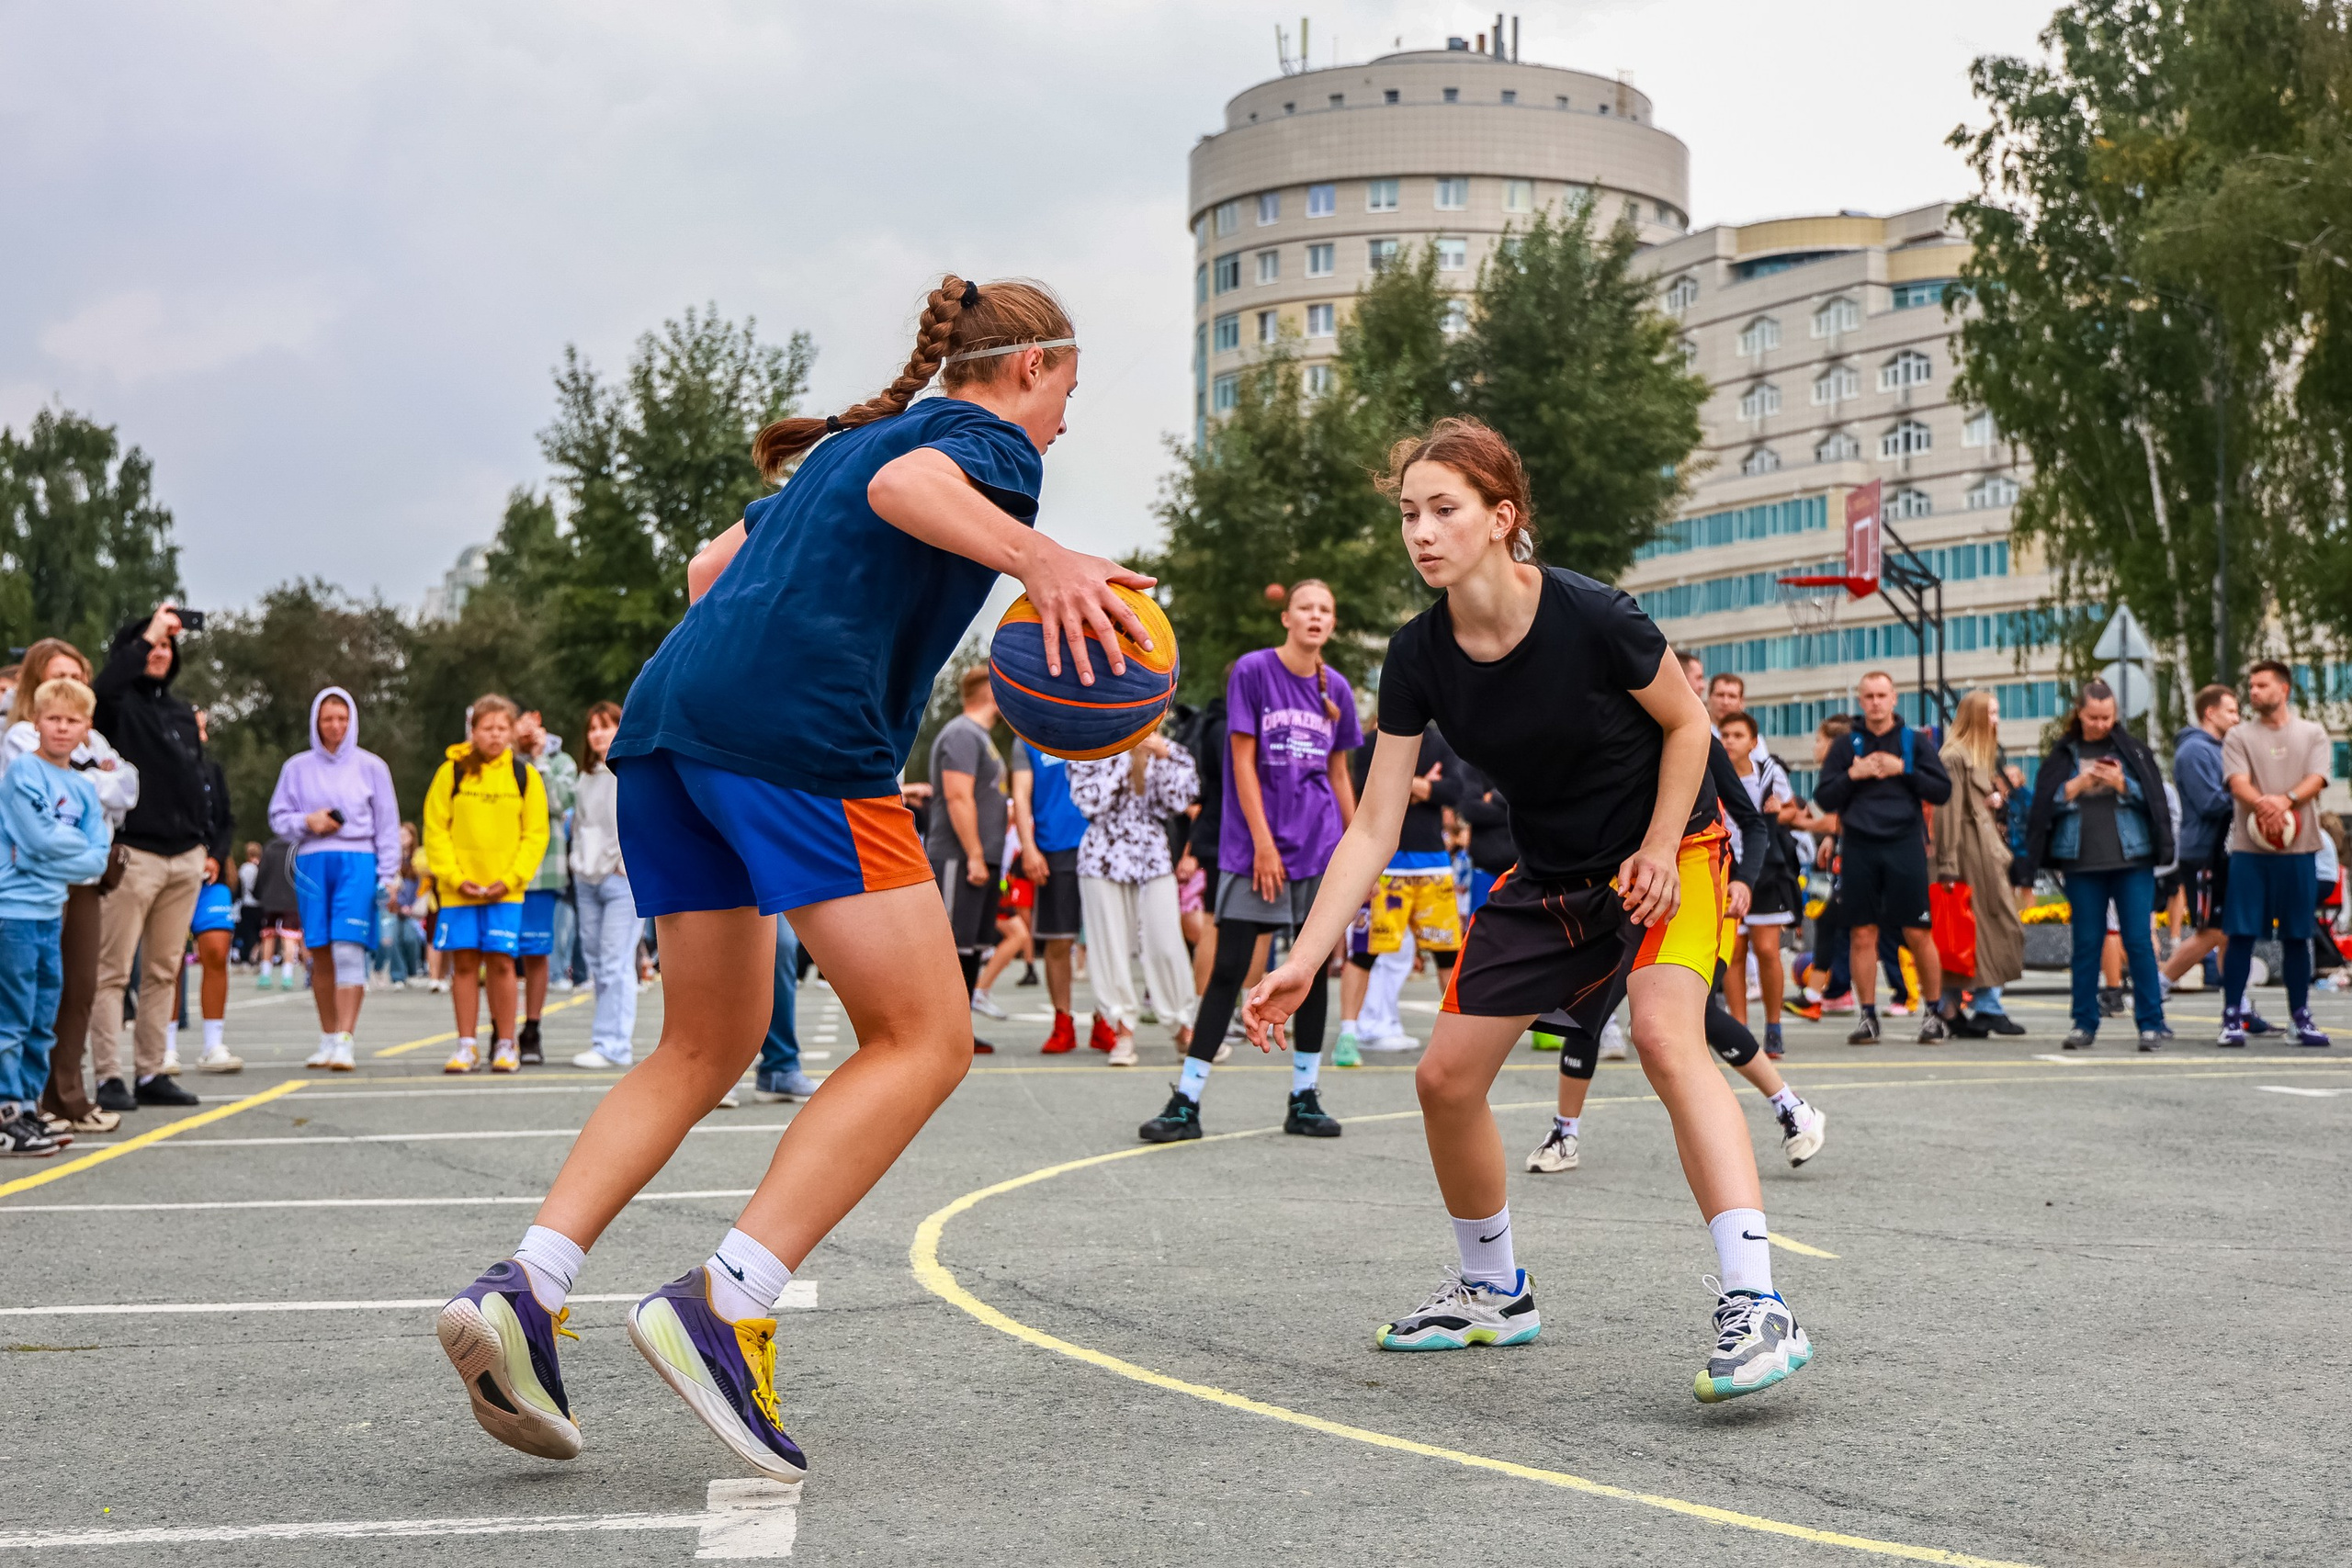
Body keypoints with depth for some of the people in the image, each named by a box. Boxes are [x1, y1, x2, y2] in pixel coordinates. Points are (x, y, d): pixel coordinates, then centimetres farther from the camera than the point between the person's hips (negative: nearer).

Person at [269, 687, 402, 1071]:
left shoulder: (371, 766, 8)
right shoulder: (297, 767, 12)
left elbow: (387, 825, 8)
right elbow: (278, 817, 14)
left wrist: (389, 876, 2)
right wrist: (307, 821, -6)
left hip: (357, 863, -2)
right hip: (312, 864, 2)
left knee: (349, 950, -13)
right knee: (320, 956, 4)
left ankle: (345, 1040, -16)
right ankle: (327, 1038, 15)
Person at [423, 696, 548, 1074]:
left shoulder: (524, 775, 4)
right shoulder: (452, 772, 2)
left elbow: (535, 834, 4)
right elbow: (435, 829, 2)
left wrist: (511, 878, -6)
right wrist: (455, 878, -7)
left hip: (505, 889, 0)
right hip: (459, 888, 0)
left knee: (501, 962, -3)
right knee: (464, 963, 2)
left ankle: (505, 1045, 6)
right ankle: (467, 1045, 9)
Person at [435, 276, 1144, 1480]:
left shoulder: (850, 438, 32)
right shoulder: (995, 442, 8)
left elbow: (710, 568, 35)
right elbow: (904, 486, -16)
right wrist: (1036, 557, -30)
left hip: (670, 711, 9)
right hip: (797, 732, -9)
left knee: (705, 1047, 16)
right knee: (924, 1039, -5)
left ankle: (521, 1290, 0)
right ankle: (722, 1307, -17)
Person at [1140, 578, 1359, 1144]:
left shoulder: (1336, 688, 9)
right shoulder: (1253, 670, -4)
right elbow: (1243, 761, -7)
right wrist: (1263, 841, -13)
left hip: (1321, 848, 4)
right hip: (1254, 847, -4)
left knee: (1314, 969, 6)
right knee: (1228, 970, -6)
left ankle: (1304, 1100, 16)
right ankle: (1185, 1103, -2)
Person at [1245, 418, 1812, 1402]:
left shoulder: (1591, 617, -26)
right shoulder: (1419, 657, -13)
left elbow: (1688, 722, -8)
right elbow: (1373, 828, -10)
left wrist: (1659, 850, -18)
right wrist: (1303, 962, -17)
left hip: (1664, 851, -5)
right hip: (1548, 875, 6)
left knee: (1665, 1034, -31)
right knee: (1445, 1078, 3)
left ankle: (1756, 1306, -33)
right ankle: (1493, 1291, 26)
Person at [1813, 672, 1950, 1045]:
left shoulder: (1913, 741, 8)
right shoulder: (1846, 744, 10)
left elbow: (1942, 791, 2)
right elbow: (1824, 798, 8)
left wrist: (1904, 770, -8)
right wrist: (1852, 775, -7)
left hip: (1905, 846, -1)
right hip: (1858, 847, 1)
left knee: (1918, 934, -2)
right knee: (1863, 934, 2)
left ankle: (1933, 1013, 10)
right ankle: (1867, 1016, 10)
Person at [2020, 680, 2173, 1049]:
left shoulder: (2133, 749, 7)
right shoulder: (2063, 755, 9)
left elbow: (2151, 798, 3)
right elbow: (2047, 804, 4)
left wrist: (2121, 783, -12)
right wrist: (2079, 784, -9)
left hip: (2132, 858, -1)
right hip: (2081, 862, 1)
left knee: (2139, 941, -4)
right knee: (2087, 943, 5)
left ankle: (2151, 1023, 0)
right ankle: (2084, 1024, 11)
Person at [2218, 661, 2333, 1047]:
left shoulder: (2313, 734, 10)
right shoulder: (2239, 737, 7)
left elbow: (2315, 780, -4)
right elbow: (2238, 784, -7)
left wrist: (2285, 800, -24)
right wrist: (2263, 805, -27)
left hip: (2300, 849, 1)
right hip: (2250, 851, -1)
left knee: (2297, 936, 6)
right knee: (2241, 934, -4)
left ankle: (2301, 1017, 15)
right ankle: (2232, 1018, 1)